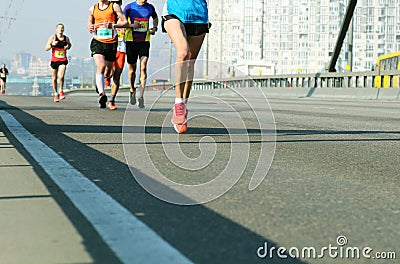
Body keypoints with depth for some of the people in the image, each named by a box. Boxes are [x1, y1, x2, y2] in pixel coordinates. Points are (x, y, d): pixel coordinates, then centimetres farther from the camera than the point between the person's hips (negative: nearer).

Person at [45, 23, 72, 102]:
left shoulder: (66, 38, 2)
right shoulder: (52, 37, -3)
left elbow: (69, 45, 25)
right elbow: (46, 48, -8)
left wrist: (68, 47, 1)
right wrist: (52, 44, -26)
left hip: (63, 61, 0)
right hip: (54, 60, 0)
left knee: (61, 76, -20)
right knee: (54, 78, 9)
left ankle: (61, 90, 5)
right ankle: (56, 94, 26)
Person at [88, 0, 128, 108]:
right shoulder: (92, 9, 10)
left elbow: (125, 22, -3)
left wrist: (113, 25, -21)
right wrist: (90, 28, 2)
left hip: (111, 43, 0)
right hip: (97, 42, 0)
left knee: (108, 69, 13)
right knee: (100, 66, -23)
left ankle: (99, 84, 46)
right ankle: (101, 94, -32)